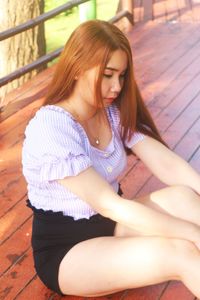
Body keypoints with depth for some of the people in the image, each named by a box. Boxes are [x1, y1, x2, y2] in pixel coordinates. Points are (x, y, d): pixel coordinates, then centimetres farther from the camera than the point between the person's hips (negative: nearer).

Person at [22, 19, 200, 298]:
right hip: (65, 250, -6)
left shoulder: (115, 114, -3)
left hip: (108, 224, 6)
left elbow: (168, 164, -11)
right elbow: (109, 205, -28)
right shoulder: (50, 128, -24)